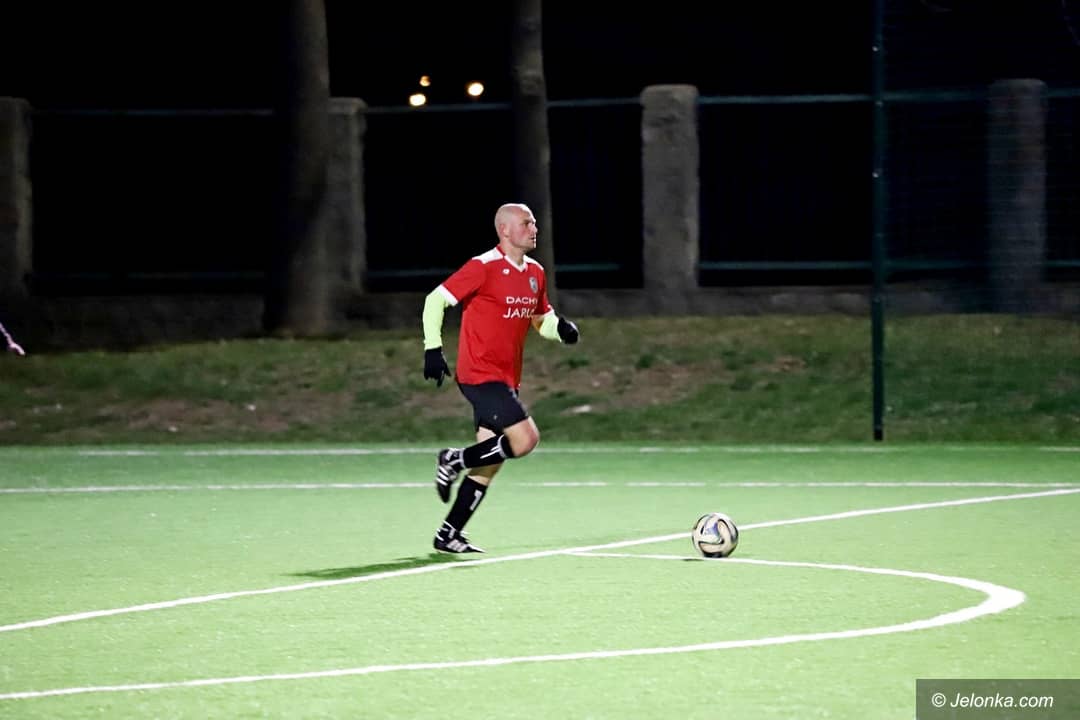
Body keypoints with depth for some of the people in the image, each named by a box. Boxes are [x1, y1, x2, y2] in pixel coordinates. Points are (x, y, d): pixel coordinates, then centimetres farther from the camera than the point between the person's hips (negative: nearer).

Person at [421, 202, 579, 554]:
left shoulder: (535, 273, 11)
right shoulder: (483, 267, -12)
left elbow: (541, 318, 23)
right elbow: (435, 300, -10)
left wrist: (561, 328, 1)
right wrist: (433, 349, -16)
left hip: (506, 379, 8)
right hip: (480, 375, -8)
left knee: (489, 465, 7)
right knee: (525, 439, -19)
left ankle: (449, 535, 13)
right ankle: (455, 460, -1)